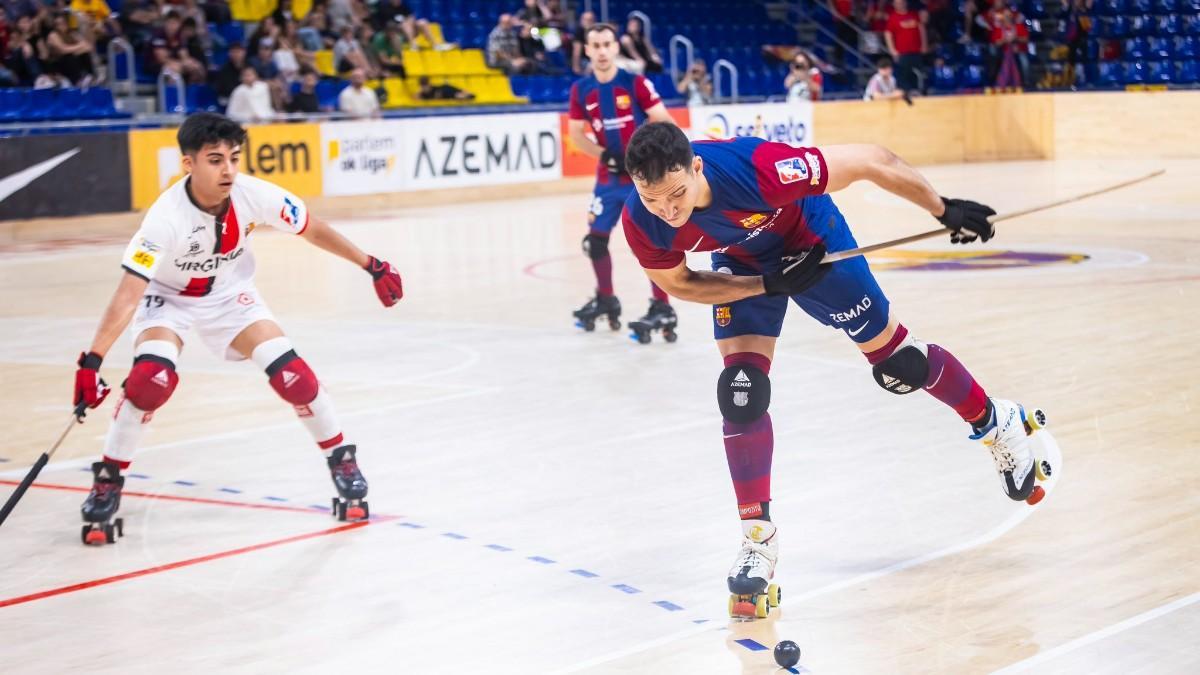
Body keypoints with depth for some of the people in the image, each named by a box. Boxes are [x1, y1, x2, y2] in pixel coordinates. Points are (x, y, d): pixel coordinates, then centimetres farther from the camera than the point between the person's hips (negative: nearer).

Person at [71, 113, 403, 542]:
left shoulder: (255, 195, -25)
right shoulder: (166, 217, -34)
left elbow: (312, 230, -6)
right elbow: (128, 294, -36)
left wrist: (372, 266, -2)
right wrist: (92, 361, -43)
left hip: (230, 296, 3)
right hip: (167, 299, -2)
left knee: (291, 373, -13)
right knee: (151, 378, -27)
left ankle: (341, 459, 11)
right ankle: (107, 479, -8)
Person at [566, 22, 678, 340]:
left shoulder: (636, 84, -11)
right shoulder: (581, 90, 0)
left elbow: (664, 122, -9)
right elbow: (576, 133, 6)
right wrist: (606, 156, -8)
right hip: (610, 175, 5)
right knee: (595, 238, 8)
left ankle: (662, 307, -6)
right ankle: (605, 299, 27)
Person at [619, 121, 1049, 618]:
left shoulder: (755, 169, -43)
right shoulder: (641, 224, -30)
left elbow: (868, 161, -30)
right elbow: (678, 284, -10)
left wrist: (943, 211, -19)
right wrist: (768, 285, -22)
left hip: (810, 241, -3)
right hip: (742, 265, 3)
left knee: (896, 363, 8)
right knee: (741, 390, -13)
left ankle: (997, 424, 35)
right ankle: (758, 539, 1)